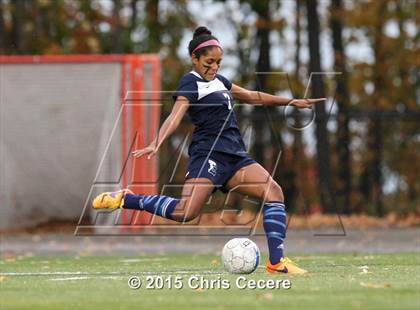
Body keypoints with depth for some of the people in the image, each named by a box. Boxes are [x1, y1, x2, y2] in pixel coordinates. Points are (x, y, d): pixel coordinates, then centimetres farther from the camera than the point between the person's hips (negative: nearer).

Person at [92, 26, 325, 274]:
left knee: (274, 192, -9)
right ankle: (125, 199, -9)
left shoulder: (218, 81, 22)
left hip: (235, 156, 8)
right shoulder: (191, 83, -4)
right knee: (186, 212, -26)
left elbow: (252, 96, 35)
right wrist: (156, 145, -37)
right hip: (209, 154, -8)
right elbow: (175, 116, -20)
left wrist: (292, 102, 39)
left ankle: (276, 262, -11)